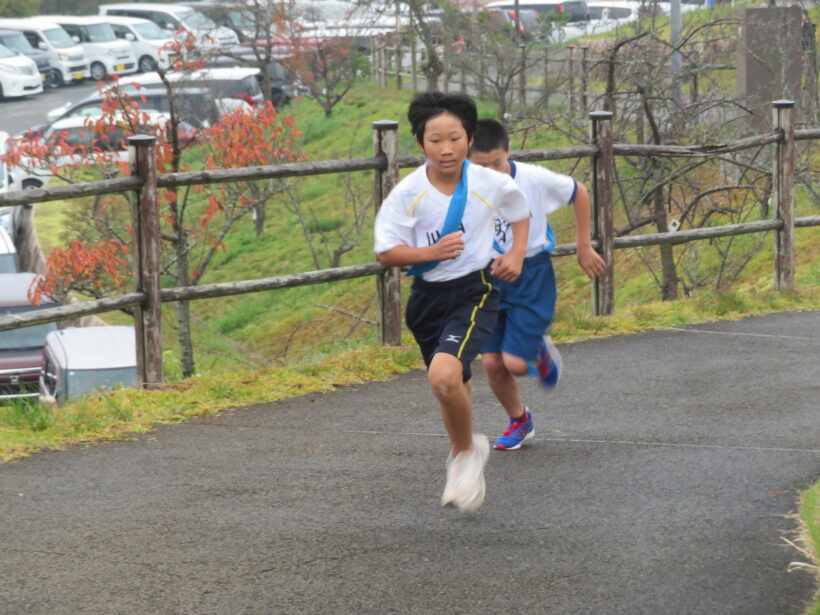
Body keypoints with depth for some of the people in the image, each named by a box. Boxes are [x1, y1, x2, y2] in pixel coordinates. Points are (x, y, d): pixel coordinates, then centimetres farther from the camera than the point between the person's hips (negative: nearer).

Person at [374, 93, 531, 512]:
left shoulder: (490, 185, -9)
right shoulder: (408, 193, -11)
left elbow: (521, 212, 13)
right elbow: (386, 252, -8)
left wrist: (516, 253, -1)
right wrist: (432, 252, -23)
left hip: (475, 292, -3)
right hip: (428, 297, 3)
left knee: (444, 375, -27)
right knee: (453, 390, 18)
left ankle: (467, 450, 0)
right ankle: (464, 466, 44)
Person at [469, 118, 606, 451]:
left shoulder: (533, 179, -17)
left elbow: (579, 193, 1)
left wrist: (584, 248, 5)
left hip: (532, 276, -2)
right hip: (488, 275, 3)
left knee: (515, 362, -13)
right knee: (492, 362, 0)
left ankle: (539, 351, 25)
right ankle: (519, 421, 28)